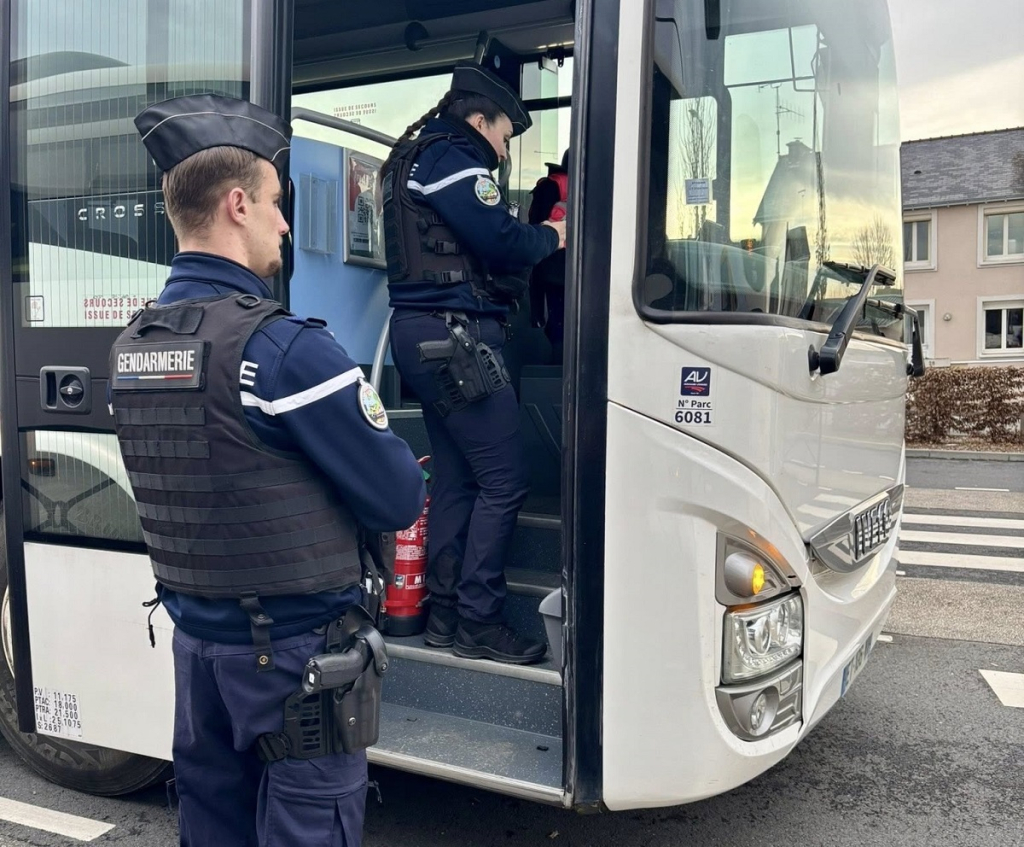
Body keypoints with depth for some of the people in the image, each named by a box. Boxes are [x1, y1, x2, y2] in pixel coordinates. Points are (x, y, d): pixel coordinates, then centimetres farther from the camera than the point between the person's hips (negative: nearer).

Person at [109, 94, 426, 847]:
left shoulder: (131, 346, 3)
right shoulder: (284, 347, -23)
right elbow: (399, 501, -18)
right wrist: (400, 468, 5)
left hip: (195, 640, 7)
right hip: (294, 649, -7)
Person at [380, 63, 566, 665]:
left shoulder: (417, 157, 26)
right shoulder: (452, 157, -6)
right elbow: (500, 241, -17)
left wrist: (531, 234, 11)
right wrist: (552, 236, 2)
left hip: (426, 335, 11)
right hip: (456, 333, -11)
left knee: (456, 477, 12)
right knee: (504, 480, -8)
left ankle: (446, 614, 18)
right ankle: (478, 622, -2)